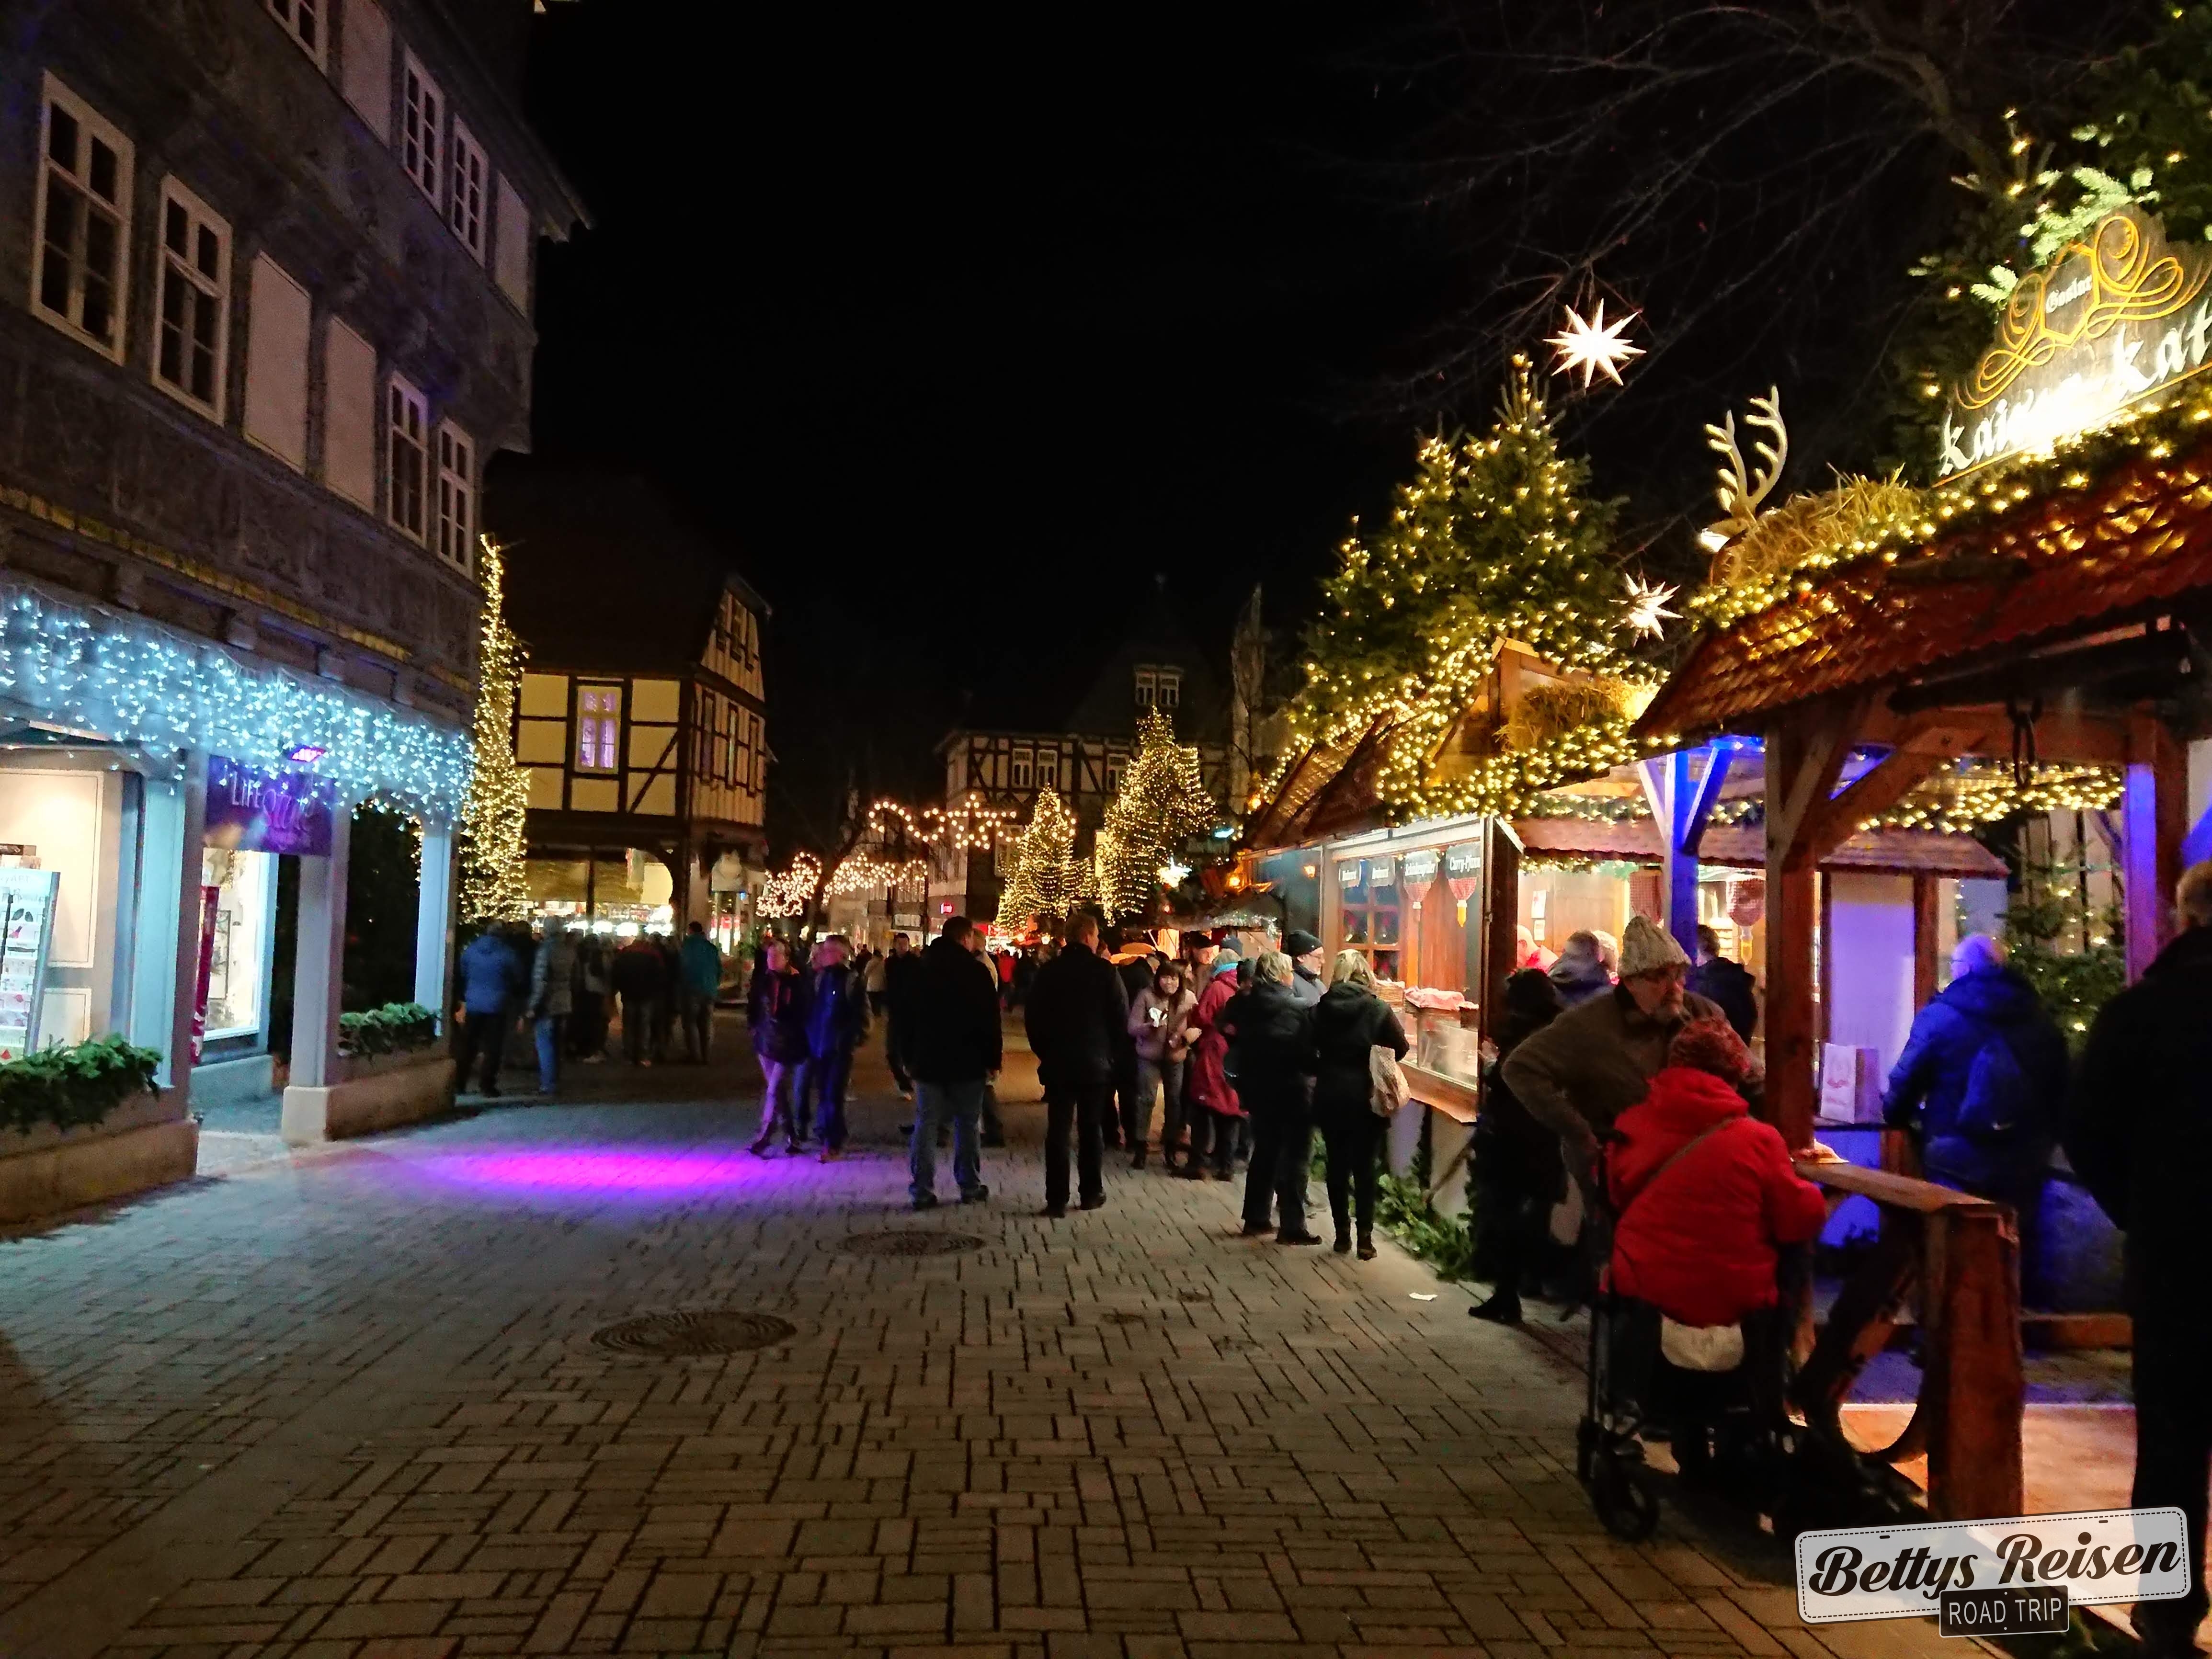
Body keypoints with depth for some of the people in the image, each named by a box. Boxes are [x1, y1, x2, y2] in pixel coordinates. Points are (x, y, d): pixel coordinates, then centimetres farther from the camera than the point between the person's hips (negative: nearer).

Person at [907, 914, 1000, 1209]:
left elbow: (906, 1013, 9)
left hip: (928, 1059, 3)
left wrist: (909, 1055, 13)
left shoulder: (919, 967, 6)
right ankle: (970, 1187, 12)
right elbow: (990, 1019, -8)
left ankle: (922, 1191, 1)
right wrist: (993, 1059, -2)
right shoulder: (977, 971, -8)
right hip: (968, 1061, -3)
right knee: (967, 1124, 7)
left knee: (926, 1124, 4)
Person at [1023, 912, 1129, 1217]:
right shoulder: (1105, 971, -9)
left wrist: (1044, 1052, 12)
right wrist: (1109, 1051, 6)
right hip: (1096, 1063, -1)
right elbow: (1122, 1017, -8)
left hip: (1057, 1063, 1)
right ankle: (1091, 1193, 18)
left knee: (1058, 1130, 4)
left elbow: (1032, 1018, 1)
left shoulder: (1048, 971, -1)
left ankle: (1057, 1199, 1)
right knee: (1091, 1130, 11)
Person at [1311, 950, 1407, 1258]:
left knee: (1337, 1166, 11)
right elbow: (1401, 1048, -5)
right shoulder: (1378, 1009, -9)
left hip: (1329, 1097, 1)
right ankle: (1365, 1237, 4)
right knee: (1365, 1167, 6)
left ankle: (1342, 1234, 17)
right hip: (1366, 1097, -1)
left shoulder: (1321, 1009, -5)